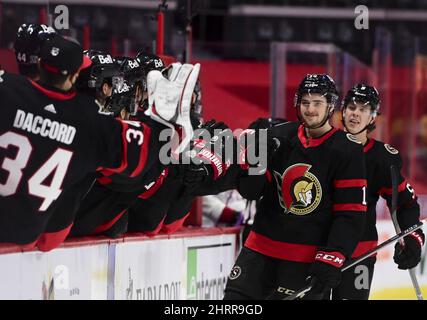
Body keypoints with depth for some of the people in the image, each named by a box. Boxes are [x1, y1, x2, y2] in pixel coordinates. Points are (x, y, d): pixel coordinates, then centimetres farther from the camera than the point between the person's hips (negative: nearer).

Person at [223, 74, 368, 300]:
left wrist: (331, 260, -17)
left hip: (307, 259, -4)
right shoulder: (279, 136, 4)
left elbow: (351, 214, -9)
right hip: (262, 245, 4)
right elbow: (249, 191, 5)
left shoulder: (347, 151, -7)